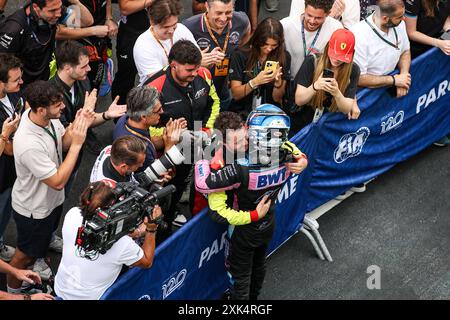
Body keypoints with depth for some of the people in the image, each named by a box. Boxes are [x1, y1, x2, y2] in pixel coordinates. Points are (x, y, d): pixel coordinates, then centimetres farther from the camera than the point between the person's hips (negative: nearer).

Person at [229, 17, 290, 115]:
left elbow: (277, 98, 3)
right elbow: (235, 95, -5)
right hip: (242, 111, -2)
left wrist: (278, 82, -16)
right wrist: (255, 82, -20)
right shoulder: (240, 55, -3)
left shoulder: (284, 57, 1)